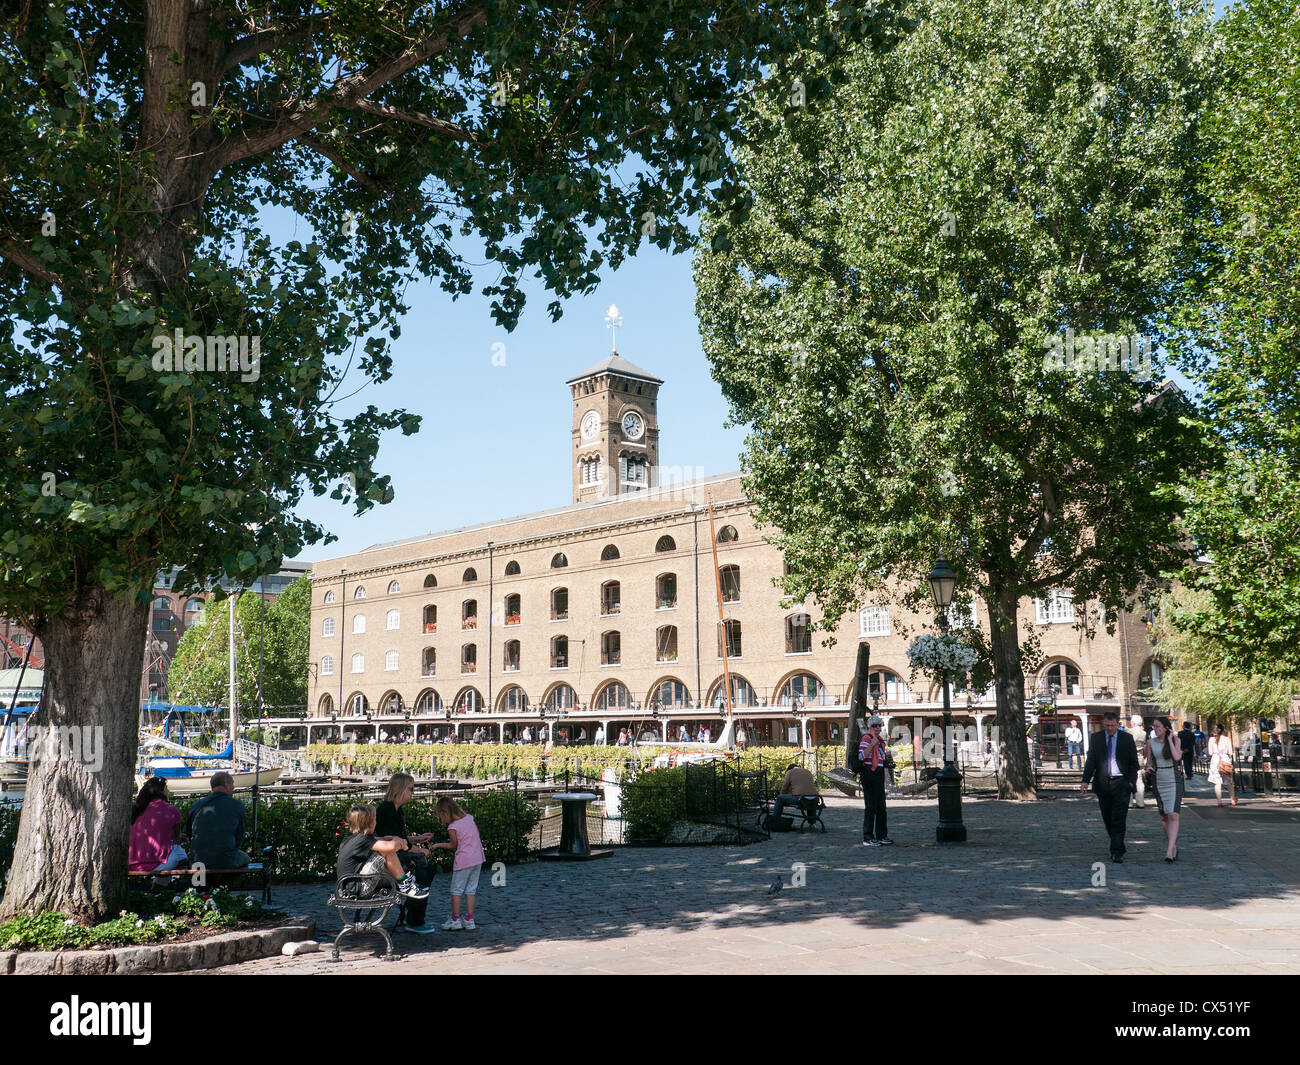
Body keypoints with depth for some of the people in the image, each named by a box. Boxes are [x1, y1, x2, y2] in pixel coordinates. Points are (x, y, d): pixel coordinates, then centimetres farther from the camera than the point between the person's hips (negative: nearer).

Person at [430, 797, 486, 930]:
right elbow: (477, 834, 14)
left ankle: (455, 919, 10)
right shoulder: (469, 818, 5)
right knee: (470, 890, 12)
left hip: (463, 861, -6)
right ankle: (469, 920, 11)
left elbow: (453, 845, -1)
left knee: (456, 890, 7)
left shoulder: (452, 827, -12)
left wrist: (438, 845, 11)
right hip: (478, 858, 6)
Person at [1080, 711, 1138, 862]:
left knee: (1119, 818, -10)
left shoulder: (1127, 738, 4)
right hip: (1102, 783, 2)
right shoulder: (1095, 738, 6)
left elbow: (1134, 762, 6)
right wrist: (1085, 781, -9)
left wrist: (1131, 781, -5)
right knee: (1107, 819, 9)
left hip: (1121, 782, -2)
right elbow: (1090, 761, 3)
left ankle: (1117, 851, -8)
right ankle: (1119, 845, 27)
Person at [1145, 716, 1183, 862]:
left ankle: (1169, 851, -21)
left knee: (1173, 815, -16)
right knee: (1163, 817, 7)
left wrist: (1169, 739, -10)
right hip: (1158, 781, 3)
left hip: (1174, 780, -3)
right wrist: (1149, 768, -9)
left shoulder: (1175, 740, -1)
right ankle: (1173, 845, 26)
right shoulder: (1151, 742, 6)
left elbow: (1177, 757, -17)